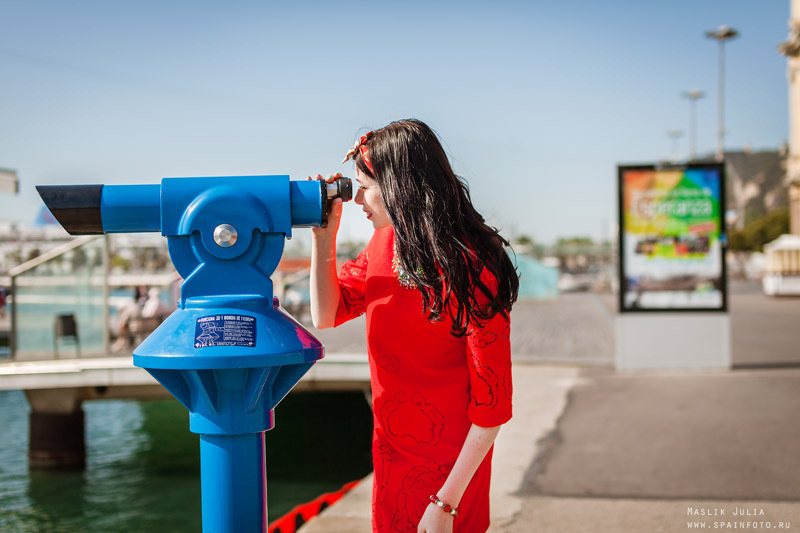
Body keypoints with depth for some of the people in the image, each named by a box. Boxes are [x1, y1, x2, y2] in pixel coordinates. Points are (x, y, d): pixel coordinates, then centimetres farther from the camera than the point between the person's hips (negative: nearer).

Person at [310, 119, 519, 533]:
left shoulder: (471, 270, -23)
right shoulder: (383, 242, 0)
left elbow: (490, 406, -22)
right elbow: (326, 315, 10)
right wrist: (324, 234, -2)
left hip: (446, 466, -7)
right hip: (390, 452, 7)